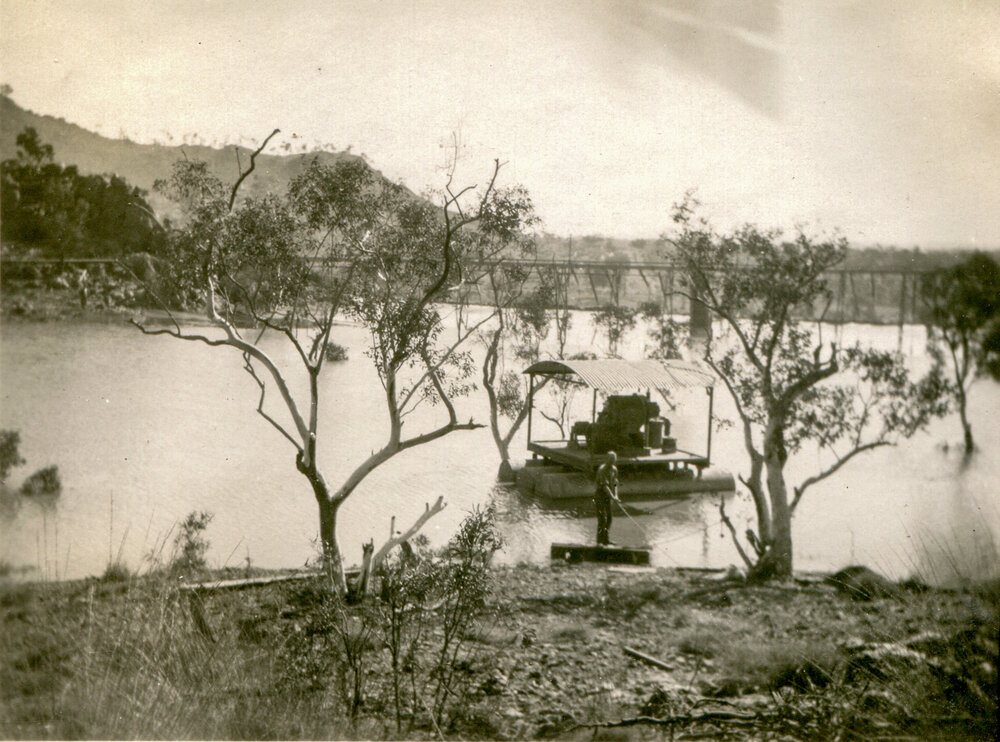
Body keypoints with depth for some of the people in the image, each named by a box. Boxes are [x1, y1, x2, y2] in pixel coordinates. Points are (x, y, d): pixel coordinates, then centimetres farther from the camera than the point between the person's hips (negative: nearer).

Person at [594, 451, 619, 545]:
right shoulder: (602, 469, -18)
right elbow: (604, 485, -22)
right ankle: (599, 541, -13)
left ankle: (605, 539, 20)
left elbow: (615, 484, 10)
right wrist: (612, 496, -26)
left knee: (608, 517, 10)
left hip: (608, 495, 8)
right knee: (602, 518, -14)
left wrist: (616, 495, -7)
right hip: (600, 494, -8)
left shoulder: (614, 469, 8)